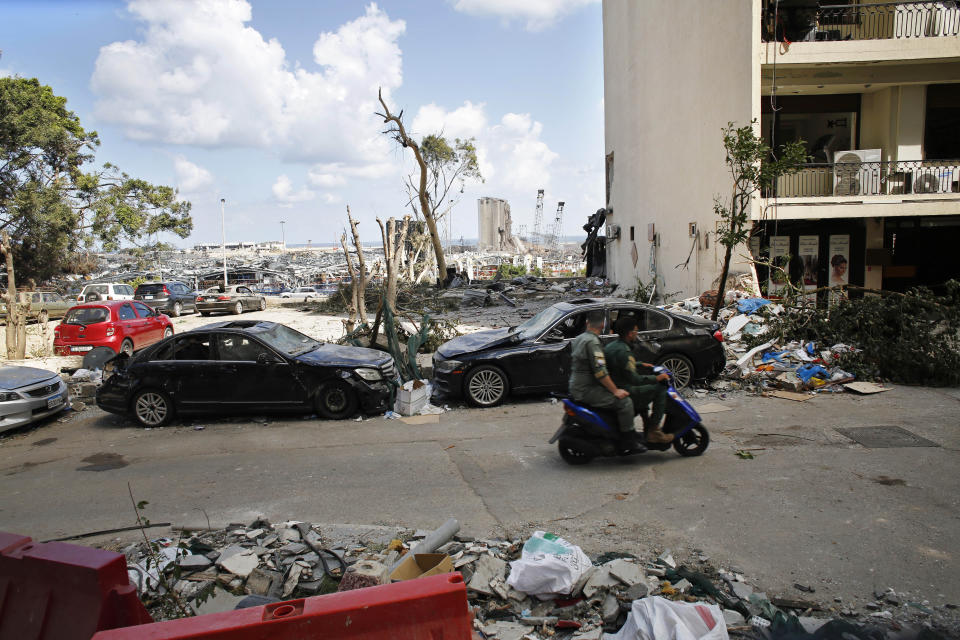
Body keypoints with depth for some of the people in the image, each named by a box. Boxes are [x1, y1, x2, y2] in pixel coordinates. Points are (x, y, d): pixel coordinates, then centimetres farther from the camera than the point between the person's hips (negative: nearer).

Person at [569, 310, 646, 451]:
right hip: (586, 390, -11)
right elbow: (600, 372, -23)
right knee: (625, 401, -15)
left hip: (576, 387, 11)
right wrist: (615, 390, -16)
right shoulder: (592, 342, -18)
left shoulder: (578, 339, 13)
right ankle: (628, 439, -9)